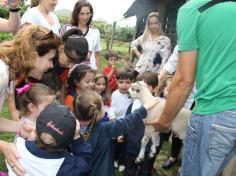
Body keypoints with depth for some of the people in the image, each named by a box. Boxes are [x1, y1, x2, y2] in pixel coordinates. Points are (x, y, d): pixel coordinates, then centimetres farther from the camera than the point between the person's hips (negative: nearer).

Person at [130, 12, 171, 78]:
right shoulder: (144, 37, 8)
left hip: (153, 73, -3)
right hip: (140, 70, 4)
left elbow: (165, 60, -9)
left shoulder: (165, 40, -5)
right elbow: (133, 44, 22)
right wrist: (139, 55, 7)